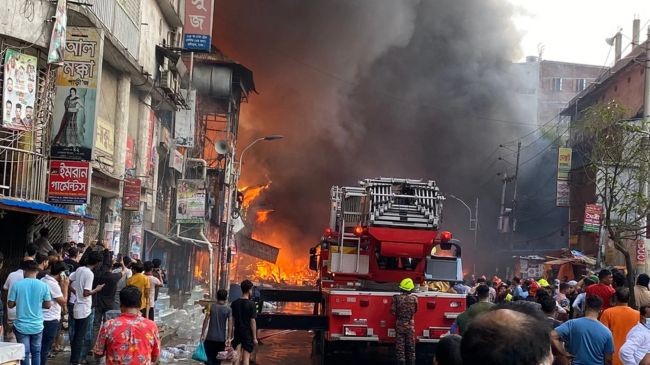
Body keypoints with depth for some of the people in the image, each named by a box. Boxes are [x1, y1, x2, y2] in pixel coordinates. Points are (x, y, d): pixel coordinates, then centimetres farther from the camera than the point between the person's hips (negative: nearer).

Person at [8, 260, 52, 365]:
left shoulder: (17, 285, -9)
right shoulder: (43, 286, -6)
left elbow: (10, 304, -3)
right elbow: (48, 305, 1)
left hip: (21, 326, -1)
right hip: (37, 326, 1)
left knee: (24, 353, 6)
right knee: (36, 352, 15)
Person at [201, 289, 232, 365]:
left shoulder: (211, 307, -2)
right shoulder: (228, 309, -4)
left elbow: (206, 321, -3)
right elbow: (229, 325, -7)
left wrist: (202, 334, 3)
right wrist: (228, 338, -2)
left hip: (210, 338, 0)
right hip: (221, 339, 0)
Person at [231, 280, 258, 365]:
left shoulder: (234, 303, 2)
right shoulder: (251, 304, -11)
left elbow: (231, 320, 5)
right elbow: (252, 321, -12)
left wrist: (231, 335, 13)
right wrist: (255, 337, -7)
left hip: (237, 332, 4)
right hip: (248, 333, -4)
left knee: (237, 357, 8)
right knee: (246, 358, 1)